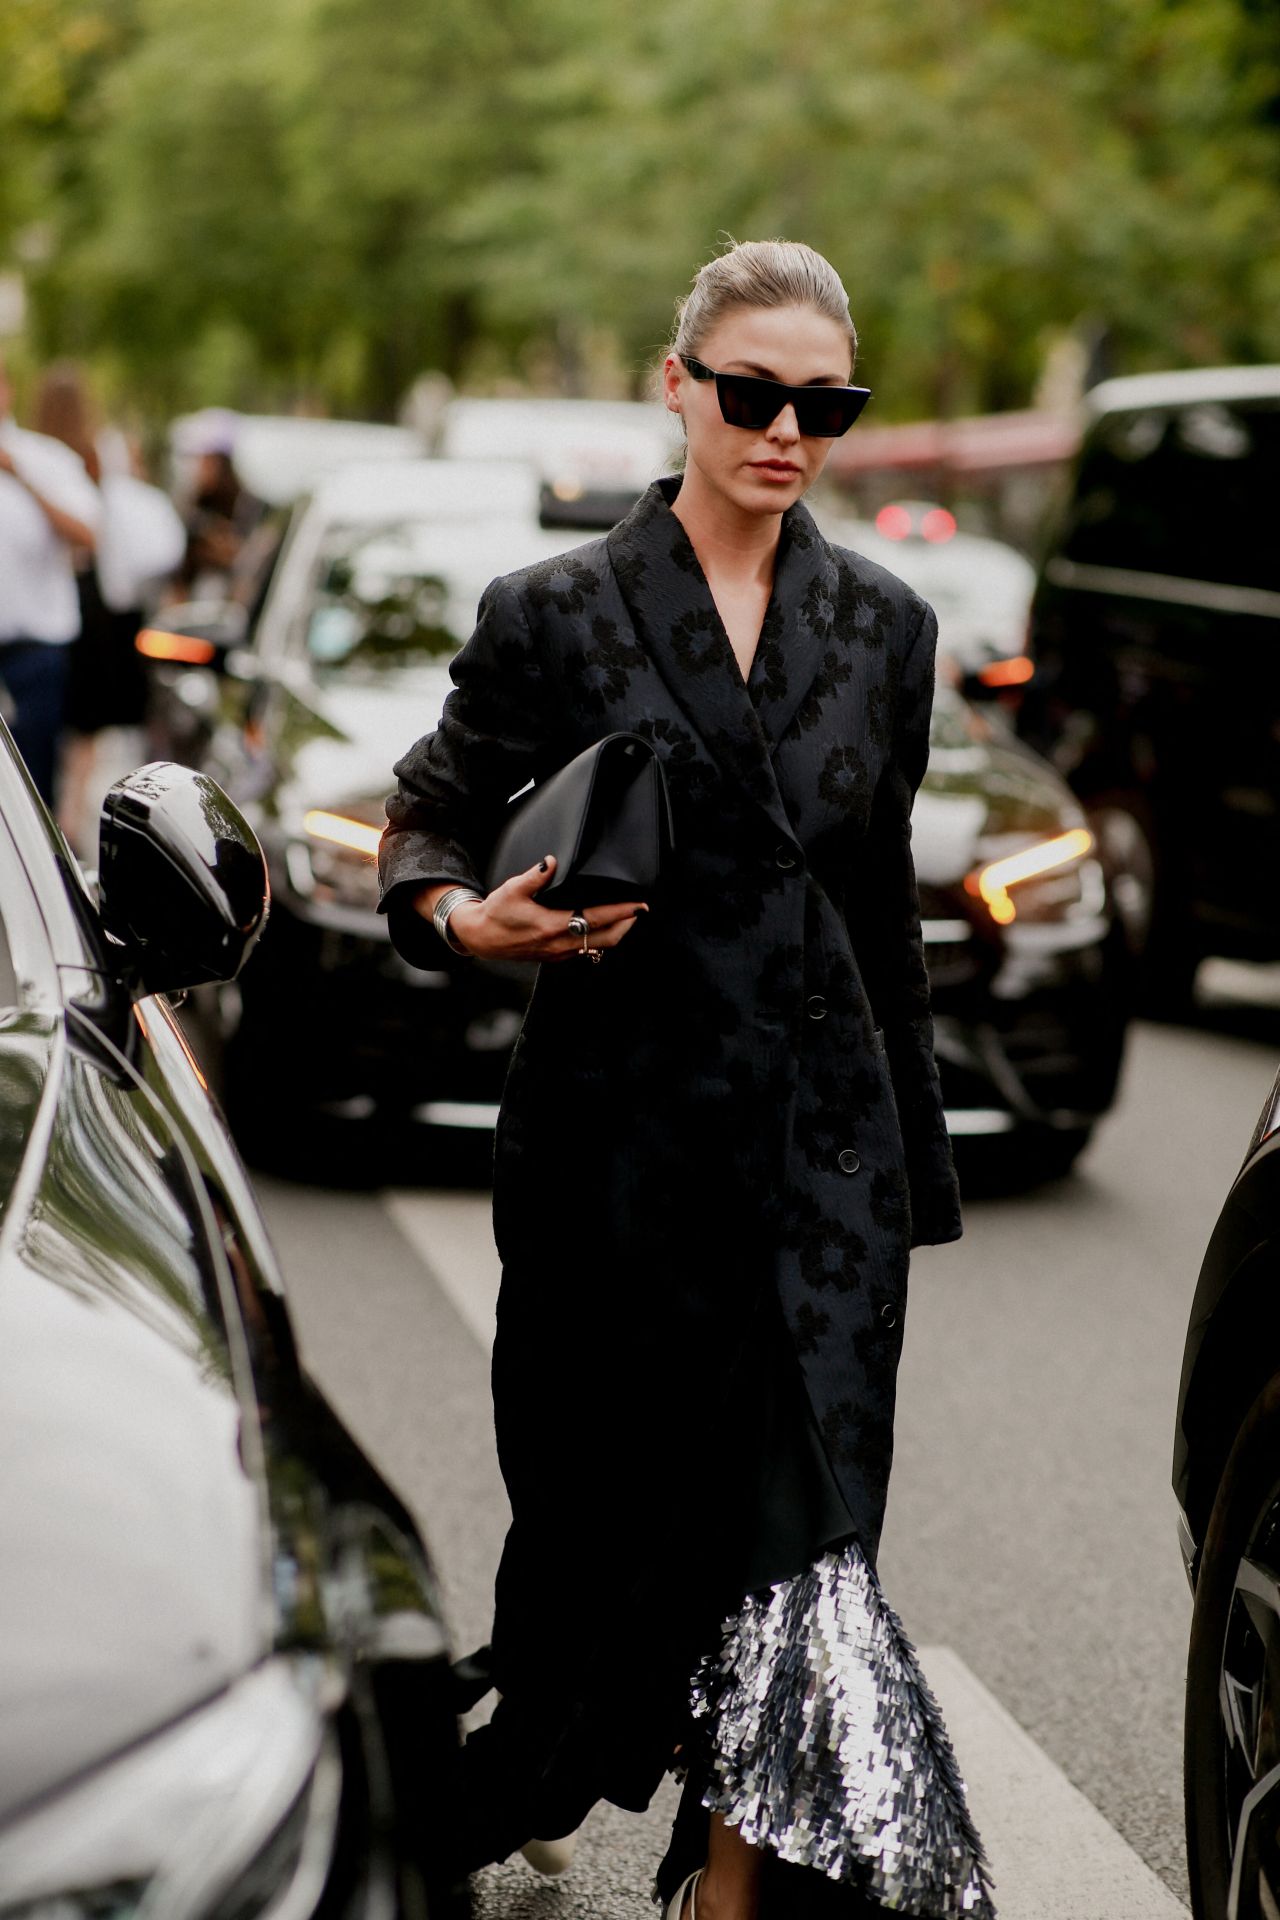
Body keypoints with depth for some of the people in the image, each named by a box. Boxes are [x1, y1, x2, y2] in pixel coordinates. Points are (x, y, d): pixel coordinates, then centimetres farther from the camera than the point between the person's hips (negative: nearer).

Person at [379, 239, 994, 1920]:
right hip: (627, 1133, -2)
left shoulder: (884, 627, 9)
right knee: (617, 1508, 7)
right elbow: (425, 821, 5)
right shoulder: (557, 615, -1)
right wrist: (465, 916, -18)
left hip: (822, 1143, 2)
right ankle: (516, 1775, 36)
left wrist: (913, 1163, 15)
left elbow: (884, 910, 14)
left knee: (802, 1518, -6)